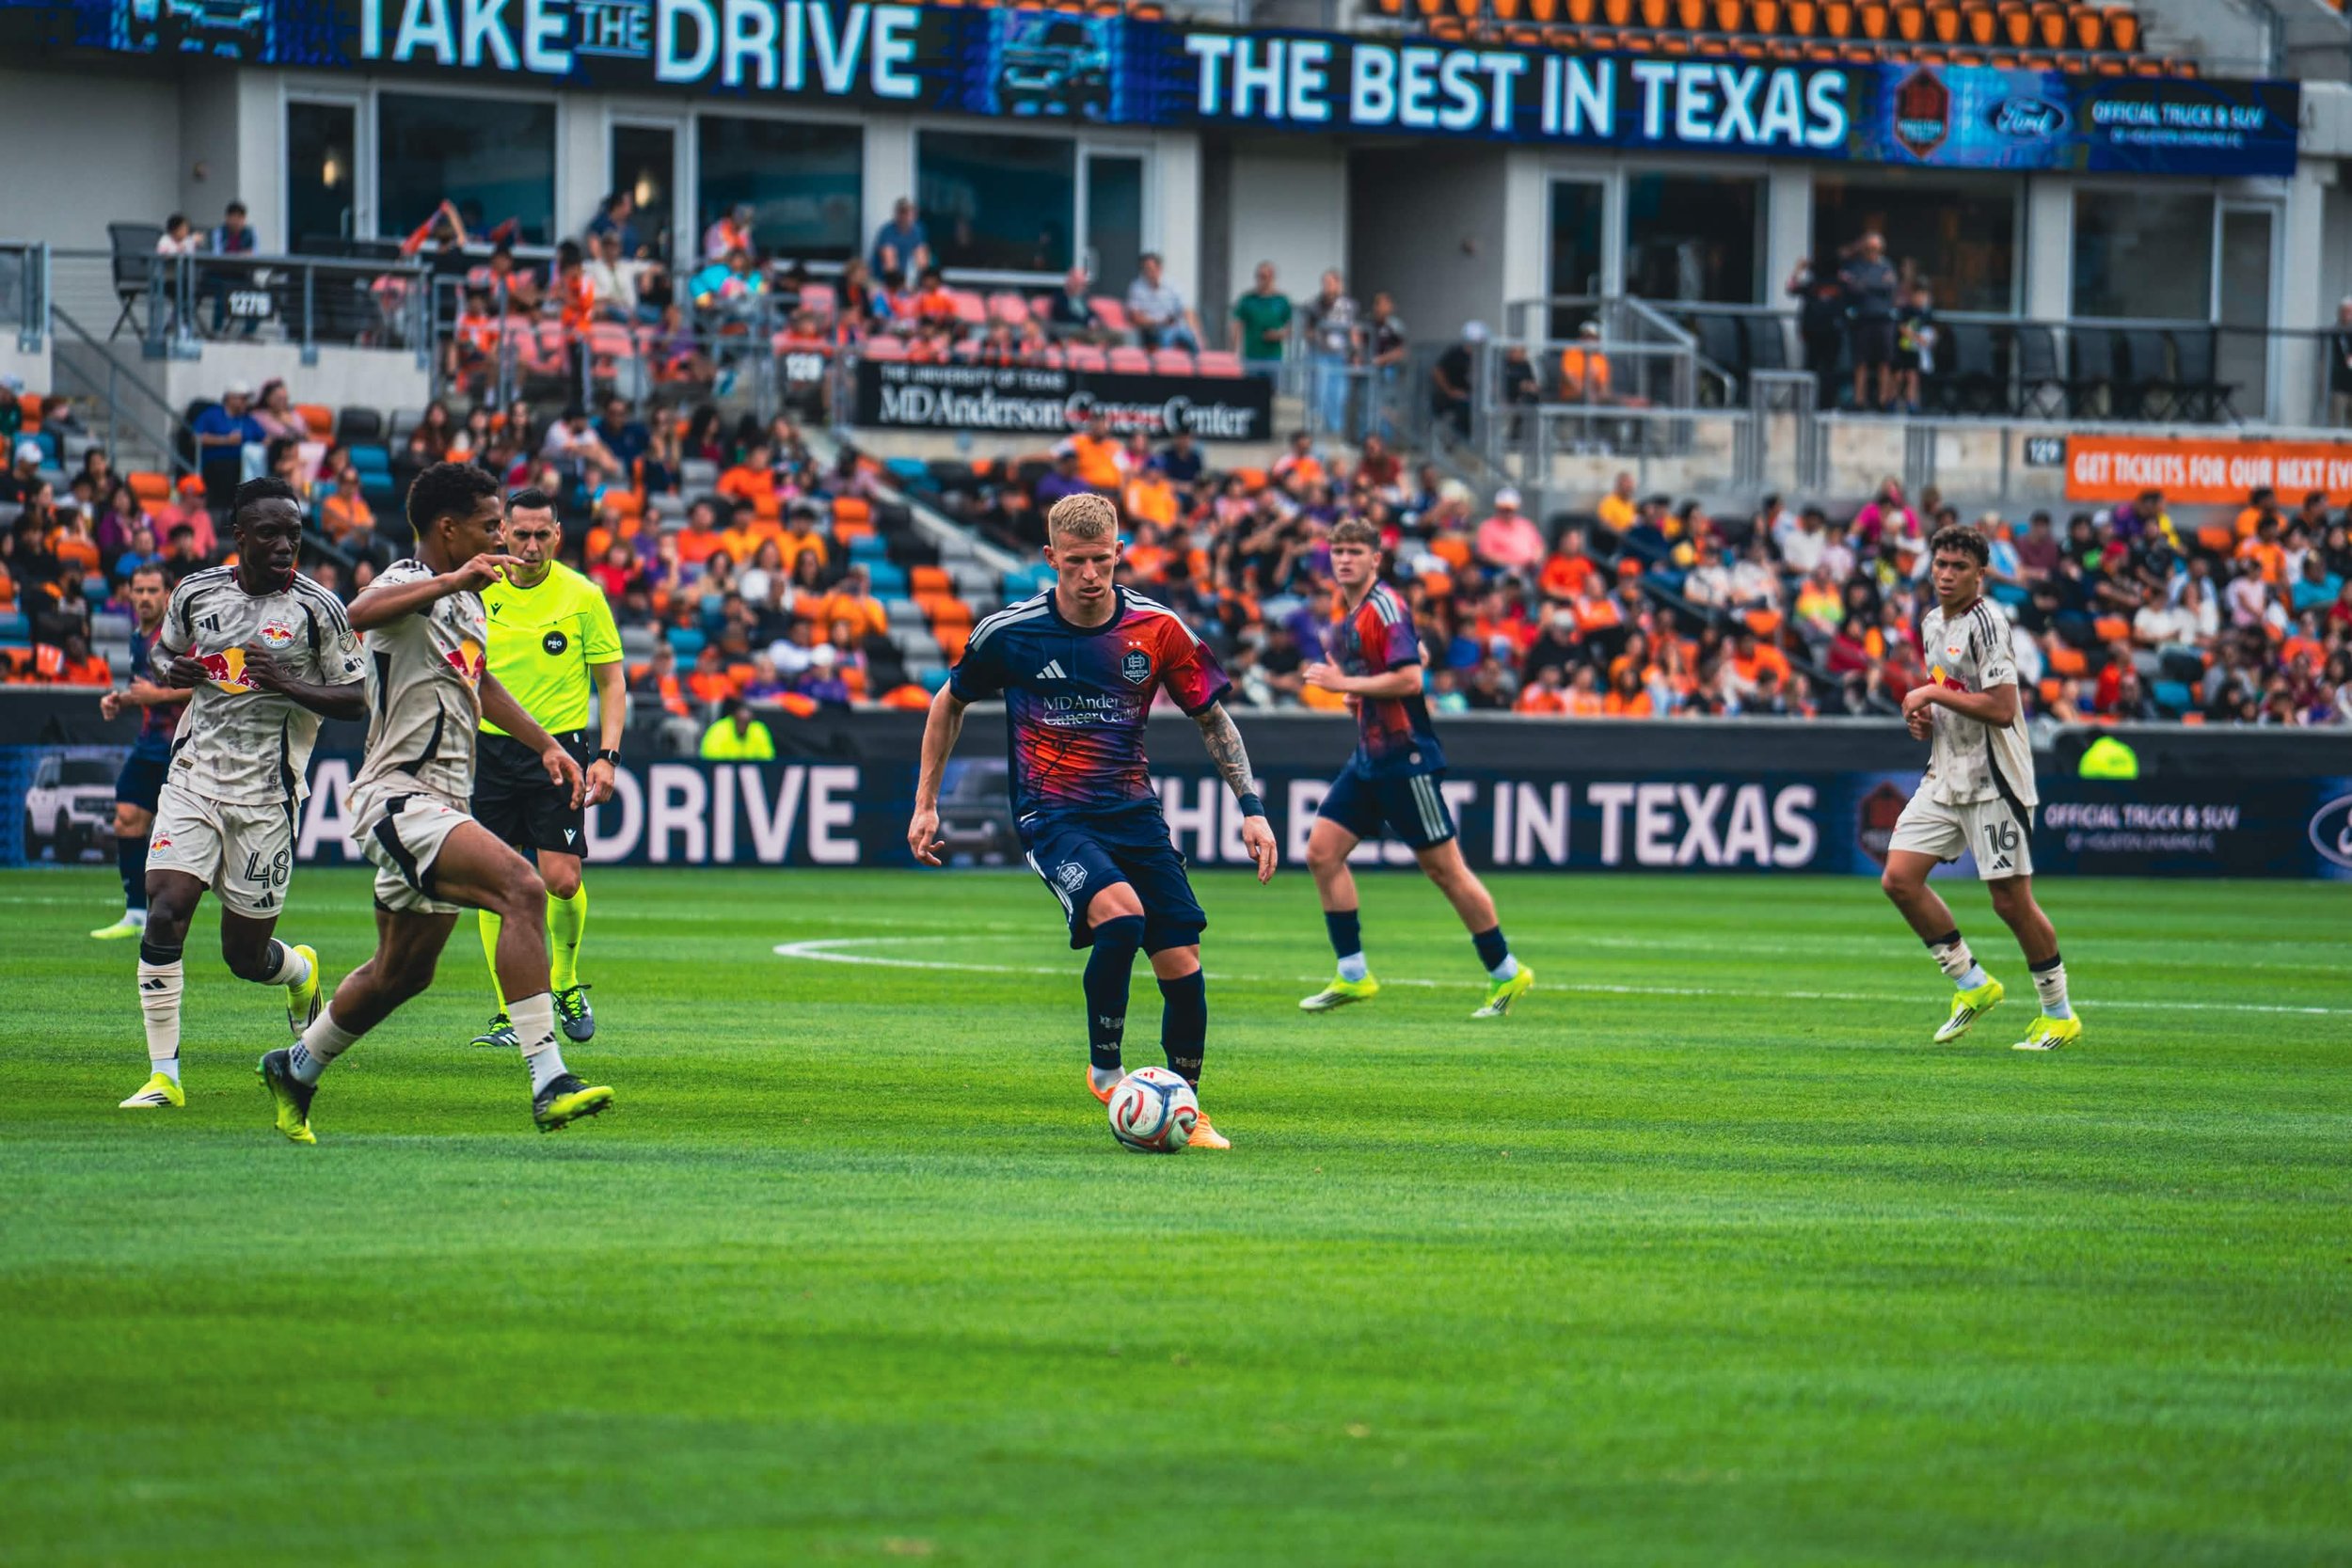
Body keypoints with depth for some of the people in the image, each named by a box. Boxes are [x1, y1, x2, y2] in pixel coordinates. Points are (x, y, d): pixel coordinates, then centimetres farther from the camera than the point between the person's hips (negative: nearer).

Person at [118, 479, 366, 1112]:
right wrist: (176, 672, -2)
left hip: (265, 794, -2)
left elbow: (357, 699, -3)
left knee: (245, 956, 4)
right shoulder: (195, 593, 5)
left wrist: (287, 684, -18)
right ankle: (163, 1075, -9)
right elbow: (164, 658, 23)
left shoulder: (316, 608, -4)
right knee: (164, 915, -16)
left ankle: (300, 968, 42)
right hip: (193, 777, 2)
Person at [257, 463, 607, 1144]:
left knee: (402, 972, 19)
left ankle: (295, 1070, 40)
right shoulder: (409, 583, -13)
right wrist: (451, 581, -46)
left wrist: (545, 743, 34)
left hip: (441, 805, 10)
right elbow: (359, 614, -38)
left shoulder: (468, 601, 17)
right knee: (522, 887, -28)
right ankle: (549, 1082, -34)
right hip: (398, 798, -10)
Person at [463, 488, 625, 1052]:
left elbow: (611, 681, 3)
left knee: (561, 879, -11)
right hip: (490, 749, 2)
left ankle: (566, 985, 15)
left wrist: (606, 756, -7)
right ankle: (510, 1013, 6)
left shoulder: (583, 596, -2)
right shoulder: (478, 592, 2)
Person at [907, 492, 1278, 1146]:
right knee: (1121, 913, -31)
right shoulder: (1010, 632, -6)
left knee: (1182, 962, -7)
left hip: (1133, 810, 3)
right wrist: (926, 805, 11)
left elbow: (1212, 718, 10)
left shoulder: (1157, 629, -2)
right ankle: (1104, 1069, -11)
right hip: (1051, 815, -3)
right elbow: (950, 704, 11)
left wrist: (1252, 809, 2)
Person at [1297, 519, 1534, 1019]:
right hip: (1369, 757, 9)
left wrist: (1346, 683, -18)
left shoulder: (1385, 607, -14)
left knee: (1442, 866, -4)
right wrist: (1354, 690, 10)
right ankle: (1352, 976, 6)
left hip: (1406, 757, -9)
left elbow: (1409, 677, -23)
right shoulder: (1343, 612, 13)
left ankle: (1506, 973, 7)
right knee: (1322, 851, 1)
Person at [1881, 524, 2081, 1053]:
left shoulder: (1986, 622, -15)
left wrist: (1931, 694, -17)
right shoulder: (1932, 623, 13)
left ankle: (2059, 1013, 10)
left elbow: (2002, 708, -23)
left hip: (1993, 780, -8)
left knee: (2011, 900, -5)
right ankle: (1972, 984, 12)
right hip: (1944, 777, 8)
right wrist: (1923, 715, 7)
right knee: (1900, 879, -2)